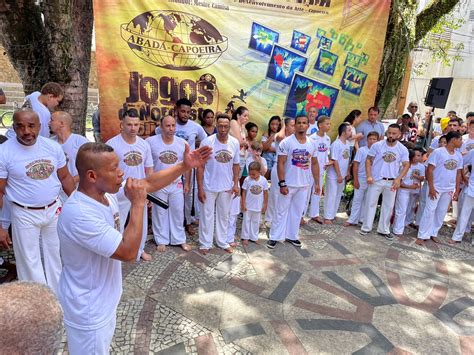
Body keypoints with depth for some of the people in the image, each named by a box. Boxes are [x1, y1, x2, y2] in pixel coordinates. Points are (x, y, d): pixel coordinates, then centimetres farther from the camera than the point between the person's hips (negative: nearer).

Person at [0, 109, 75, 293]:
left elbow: (65, 177, 5)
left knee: (55, 257, 18)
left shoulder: (53, 147, -5)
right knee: (30, 263, 11)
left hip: (54, 210, 4)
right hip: (24, 215, -3)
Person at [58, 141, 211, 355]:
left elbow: (149, 184, 0)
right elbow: (129, 253, -34)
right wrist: (138, 203, -31)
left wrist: (185, 166, -5)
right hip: (88, 310, -8)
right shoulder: (79, 214, -35)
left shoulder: (106, 190, -9)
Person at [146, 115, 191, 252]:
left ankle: (179, 239, 28)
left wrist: (187, 183, 5)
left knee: (178, 212, 12)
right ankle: (161, 240, 27)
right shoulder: (150, 142, -13)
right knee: (160, 213, 11)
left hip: (177, 184, 2)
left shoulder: (183, 143, -5)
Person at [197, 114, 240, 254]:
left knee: (224, 216, 16)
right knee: (207, 215, 9)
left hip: (227, 187, 3)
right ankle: (205, 243, 25)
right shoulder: (207, 142, -14)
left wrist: (235, 184, -3)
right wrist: (200, 188, -13)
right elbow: (200, 166, -11)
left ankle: (222, 241, 33)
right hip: (209, 187, -3)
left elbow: (236, 165, 6)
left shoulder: (235, 143, -4)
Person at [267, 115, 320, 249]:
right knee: (282, 211, 4)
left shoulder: (312, 144, 5)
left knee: (297, 211, 13)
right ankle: (274, 237, 16)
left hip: (304, 185, 5)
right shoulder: (286, 142, -10)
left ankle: (292, 236, 27)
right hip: (288, 184, -4)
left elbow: (314, 164, 12)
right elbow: (280, 164, -12)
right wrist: (282, 183, -17)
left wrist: (317, 182, 9)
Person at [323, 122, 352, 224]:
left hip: (342, 175, 8)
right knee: (331, 196, -1)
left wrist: (347, 172, 13)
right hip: (334, 176, -8)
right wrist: (339, 175, -18)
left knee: (338, 195, 15)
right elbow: (334, 161, -20)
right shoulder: (336, 144, -18)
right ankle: (328, 217, 8)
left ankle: (333, 215, 27)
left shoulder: (347, 143, 7)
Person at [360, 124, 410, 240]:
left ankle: (383, 229, 24)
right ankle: (366, 227, 17)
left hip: (392, 182, 2)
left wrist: (398, 179, -14)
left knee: (388, 206, 10)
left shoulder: (403, 149, -1)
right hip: (376, 180, -2)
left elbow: (406, 165, 0)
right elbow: (368, 161, -3)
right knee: (371, 203, 5)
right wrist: (369, 176, -14)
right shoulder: (377, 145, -6)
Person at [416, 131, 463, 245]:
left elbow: (458, 173, 12)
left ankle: (433, 233, 24)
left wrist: (457, 190, 8)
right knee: (429, 211, -3)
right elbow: (429, 170, -13)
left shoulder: (459, 155, 6)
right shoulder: (438, 152, -11)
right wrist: (431, 187, -16)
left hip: (449, 189, 6)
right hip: (436, 188, -6)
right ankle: (422, 235, 4)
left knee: (441, 212, 11)